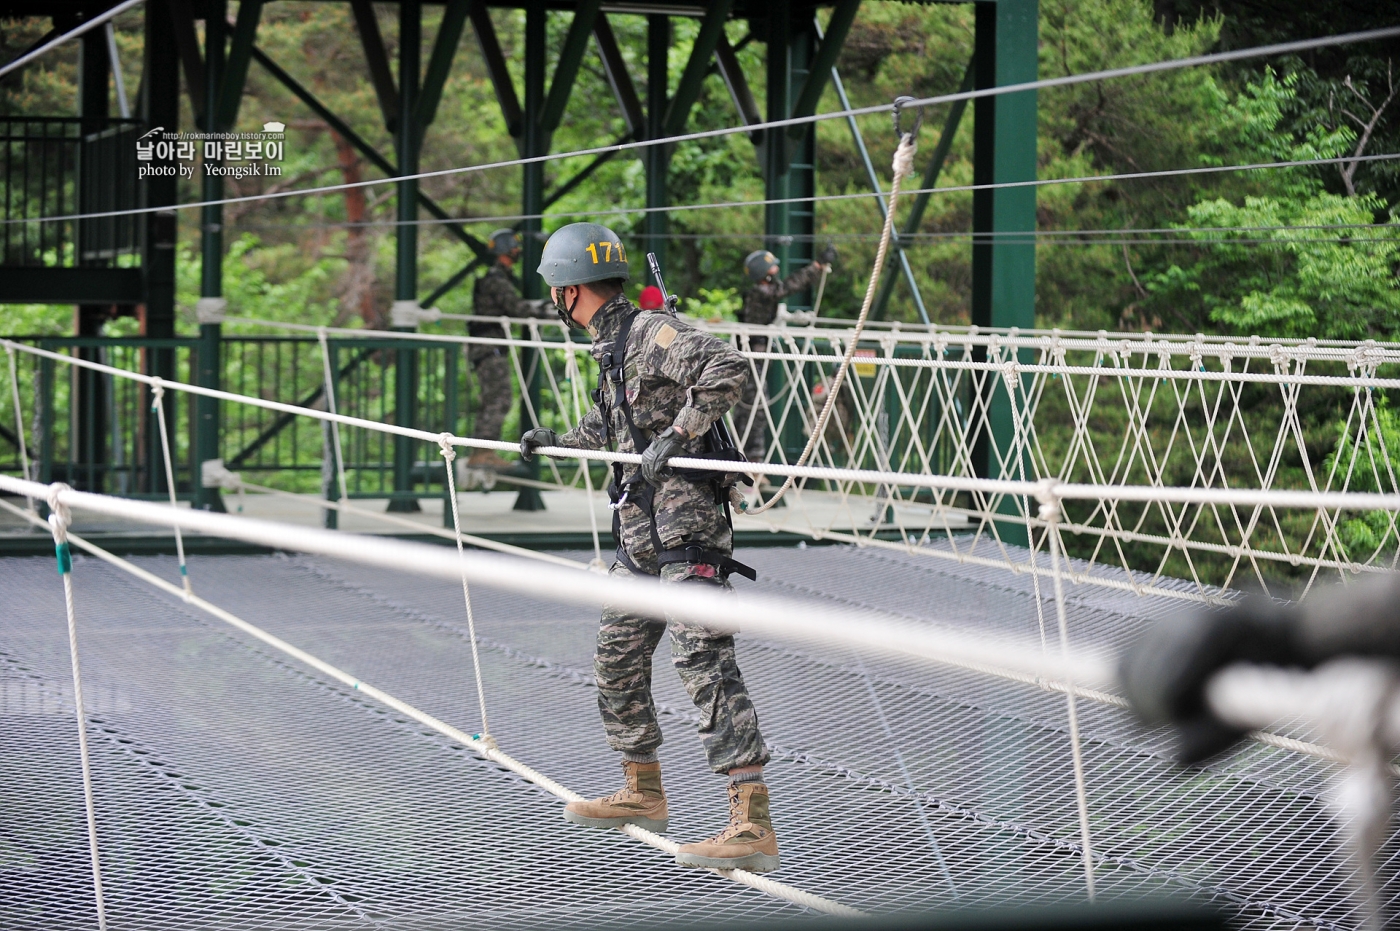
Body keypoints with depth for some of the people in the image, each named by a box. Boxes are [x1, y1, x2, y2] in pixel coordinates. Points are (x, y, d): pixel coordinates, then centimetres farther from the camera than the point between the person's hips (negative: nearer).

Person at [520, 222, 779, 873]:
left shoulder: (652, 334, -13)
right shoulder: (612, 346, 17)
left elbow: (728, 369, -27)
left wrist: (678, 435, -26)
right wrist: (559, 443, 41)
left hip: (686, 526, -10)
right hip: (641, 532, 10)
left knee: (704, 663, -16)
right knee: (616, 662, 19)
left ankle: (752, 825, -21)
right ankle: (642, 793, 37)